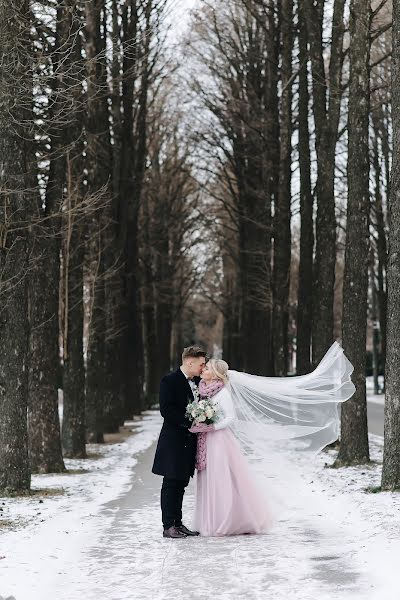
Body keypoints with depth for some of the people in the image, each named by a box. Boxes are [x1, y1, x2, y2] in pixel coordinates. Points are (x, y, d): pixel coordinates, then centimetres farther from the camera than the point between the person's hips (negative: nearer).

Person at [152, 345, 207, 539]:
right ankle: (168, 526, 1)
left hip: (189, 441, 7)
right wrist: (189, 422, -21)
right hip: (173, 441, -7)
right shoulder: (169, 381, -11)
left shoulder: (197, 381, 12)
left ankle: (178, 523, 18)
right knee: (171, 484, -2)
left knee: (181, 484, 12)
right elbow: (166, 410, -18)